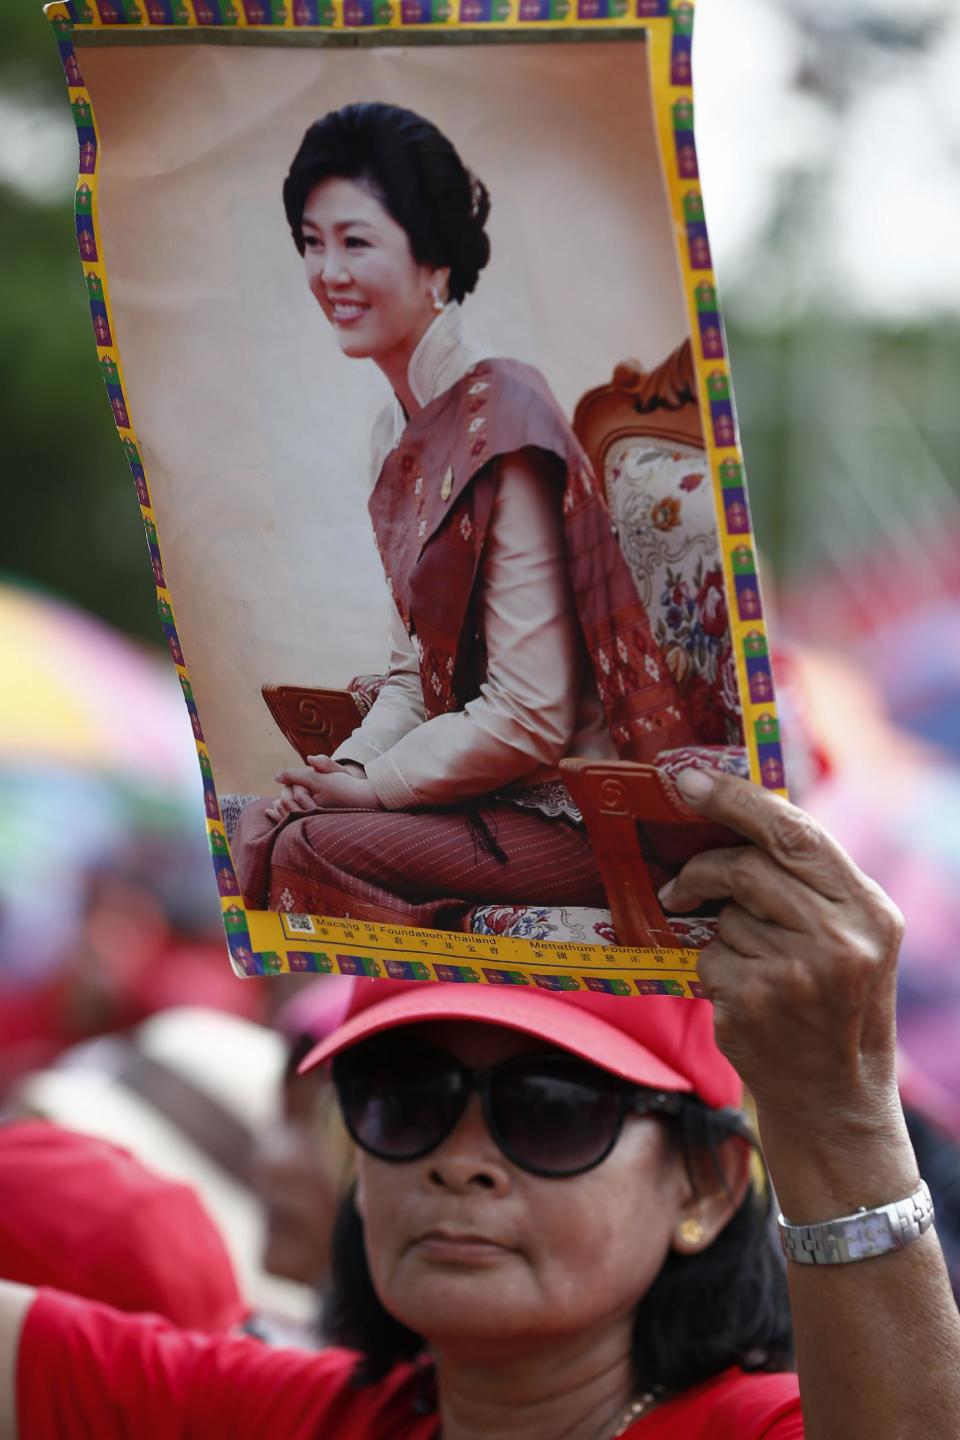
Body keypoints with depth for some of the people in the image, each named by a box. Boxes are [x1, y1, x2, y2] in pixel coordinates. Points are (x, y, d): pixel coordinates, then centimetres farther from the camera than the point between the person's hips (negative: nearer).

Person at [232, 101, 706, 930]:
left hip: (580, 816, -8)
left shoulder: (499, 425, -19)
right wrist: (346, 767, -3)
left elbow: (530, 719, -21)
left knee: (307, 850, -21)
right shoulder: (402, 429, 9)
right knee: (265, 824, -6)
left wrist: (370, 782, -11)